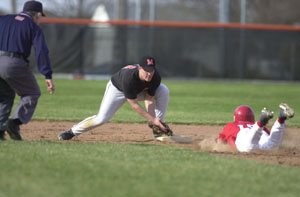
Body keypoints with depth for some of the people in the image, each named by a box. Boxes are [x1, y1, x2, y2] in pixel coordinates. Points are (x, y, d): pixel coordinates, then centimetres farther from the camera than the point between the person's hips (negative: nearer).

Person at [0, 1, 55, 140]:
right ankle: (15, 122, -7)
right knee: (32, 94, 14)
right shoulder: (34, 27, 8)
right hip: (15, 64, -4)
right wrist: (48, 76, -10)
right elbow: (41, 51, -5)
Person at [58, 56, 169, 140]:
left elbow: (149, 100, -19)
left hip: (138, 90, 5)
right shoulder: (129, 78, -43)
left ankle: (158, 130, -8)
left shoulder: (155, 77, -29)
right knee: (102, 118, -20)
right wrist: (152, 119, -38)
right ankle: (72, 132, -1)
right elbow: (134, 105, -37)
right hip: (117, 89, -5)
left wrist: (154, 121, -31)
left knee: (163, 91, -16)